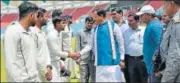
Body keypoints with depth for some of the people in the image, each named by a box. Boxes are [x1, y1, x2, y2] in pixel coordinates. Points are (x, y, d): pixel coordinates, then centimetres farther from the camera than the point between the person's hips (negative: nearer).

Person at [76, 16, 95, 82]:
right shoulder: (80, 33, 9)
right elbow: (78, 46, 5)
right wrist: (78, 57, -3)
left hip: (93, 58, 0)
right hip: (83, 58, 0)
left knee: (94, 77, 5)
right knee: (84, 78, 2)